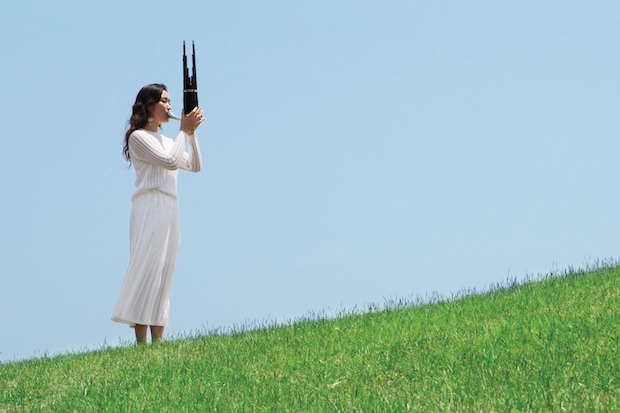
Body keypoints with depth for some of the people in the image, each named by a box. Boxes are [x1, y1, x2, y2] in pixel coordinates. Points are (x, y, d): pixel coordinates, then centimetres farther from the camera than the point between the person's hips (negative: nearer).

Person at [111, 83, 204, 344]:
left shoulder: (166, 141, 23)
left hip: (169, 210, 9)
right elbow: (171, 161, -13)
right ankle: (141, 341, -18)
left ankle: (157, 340, 2)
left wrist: (191, 133, 9)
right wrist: (184, 130, -5)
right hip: (150, 207, -9)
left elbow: (194, 166, 18)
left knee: (164, 273, 3)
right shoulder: (139, 137, -2)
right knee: (147, 268, -14)